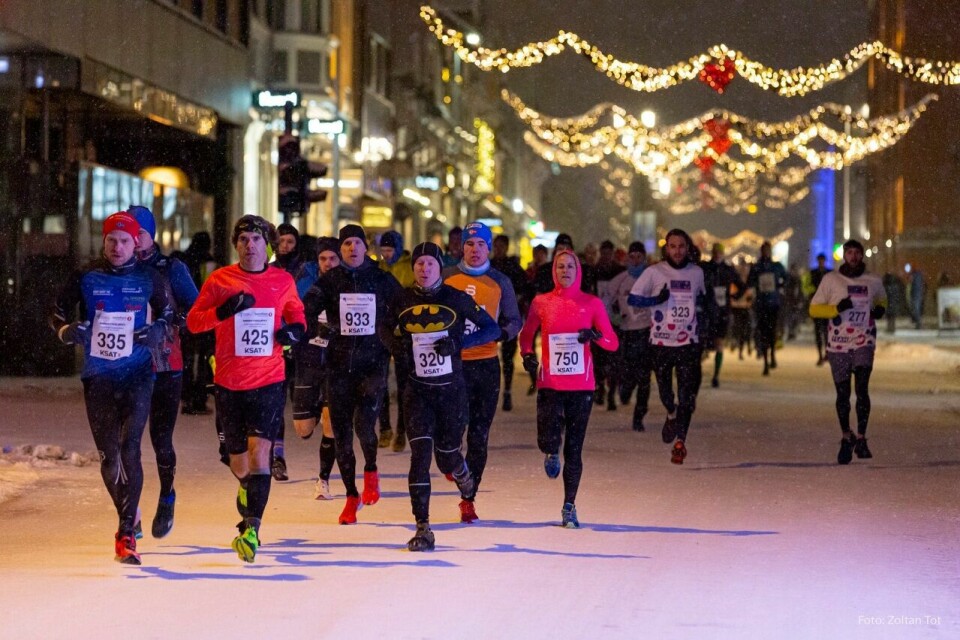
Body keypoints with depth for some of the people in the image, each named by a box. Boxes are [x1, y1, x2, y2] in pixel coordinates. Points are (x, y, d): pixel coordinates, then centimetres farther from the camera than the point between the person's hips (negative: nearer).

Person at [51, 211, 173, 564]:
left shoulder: (149, 278, 1)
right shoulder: (85, 277, 1)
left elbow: (166, 314, 14)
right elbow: (58, 311, 12)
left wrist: (157, 331, -8)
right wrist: (67, 330, -10)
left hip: (137, 373, -2)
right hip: (98, 374, 2)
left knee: (129, 449, -15)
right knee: (108, 455, 5)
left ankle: (126, 533, -14)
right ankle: (129, 515, 30)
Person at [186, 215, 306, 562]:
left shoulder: (283, 281, 4)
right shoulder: (219, 280, 0)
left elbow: (295, 311, 21)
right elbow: (193, 321, 0)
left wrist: (296, 328, -2)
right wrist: (222, 311, -18)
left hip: (269, 380, -1)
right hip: (229, 382, 1)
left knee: (259, 450, -17)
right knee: (238, 461, 8)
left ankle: (251, 529, -19)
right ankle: (247, 488, 43)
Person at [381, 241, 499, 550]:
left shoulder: (456, 299, -7)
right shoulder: (402, 300, -1)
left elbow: (492, 328, -4)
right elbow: (385, 327, 17)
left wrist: (459, 342, -18)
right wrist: (395, 343, -5)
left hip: (451, 388, -1)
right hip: (418, 389, 1)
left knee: (446, 455, 9)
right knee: (420, 452, -13)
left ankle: (465, 478, 48)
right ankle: (422, 528, -11)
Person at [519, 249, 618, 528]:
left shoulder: (592, 303, 2)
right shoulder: (541, 303, 3)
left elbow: (612, 343, 2)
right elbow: (526, 335, 15)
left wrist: (595, 335, -19)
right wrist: (527, 354, -5)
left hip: (581, 386, 0)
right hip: (550, 384, 0)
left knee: (574, 448, 4)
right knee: (549, 440, -16)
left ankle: (569, 506, 17)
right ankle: (551, 453, 23)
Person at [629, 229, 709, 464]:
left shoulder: (696, 272, 6)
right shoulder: (654, 272, -3)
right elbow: (632, 298, -4)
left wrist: (706, 305, 1)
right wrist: (657, 299, -19)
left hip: (688, 341, 1)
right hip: (661, 341, -1)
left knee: (687, 394, -8)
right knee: (664, 390, 8)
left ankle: (680, 441, -3)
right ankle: (671, 415, 41)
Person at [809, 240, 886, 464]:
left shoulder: (873, 282, 7)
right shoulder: (830, 280, 1)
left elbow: (881, 299, 28)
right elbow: (814, 309, 2)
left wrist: (880, 309, 4)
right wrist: (837, 308, -15)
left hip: (864, 343, 0)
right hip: (838, 344, 0)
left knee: (861, 388, -16)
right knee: (842, 394, 6)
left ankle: (861, 439, -11)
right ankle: (846, 437, 25)